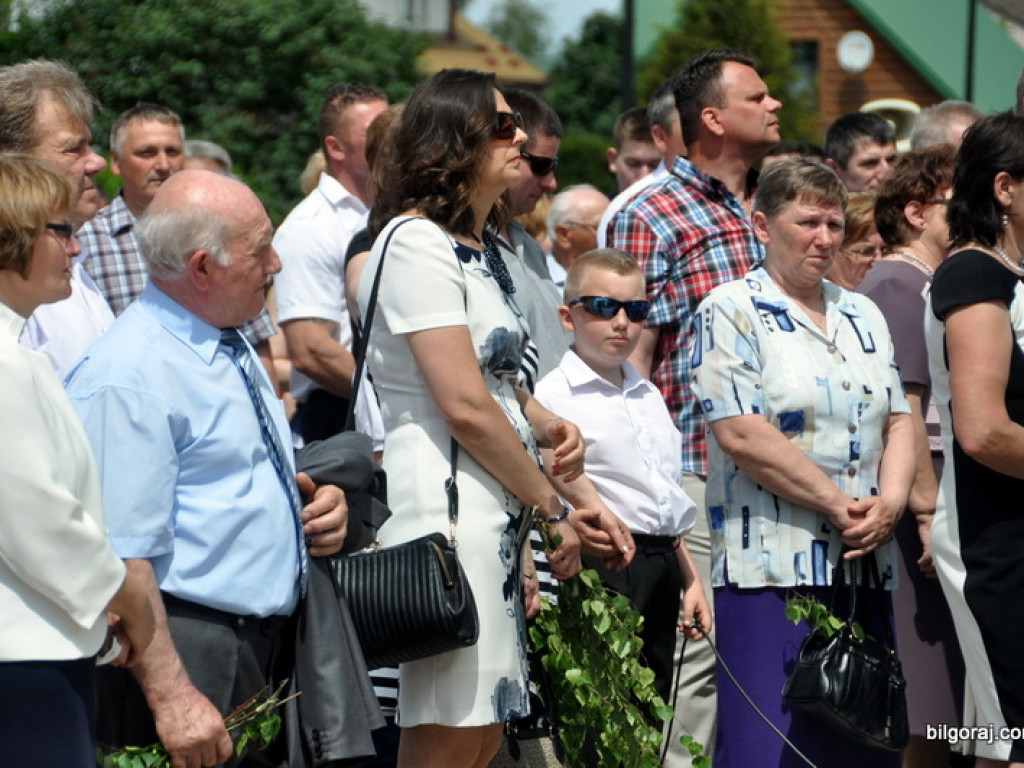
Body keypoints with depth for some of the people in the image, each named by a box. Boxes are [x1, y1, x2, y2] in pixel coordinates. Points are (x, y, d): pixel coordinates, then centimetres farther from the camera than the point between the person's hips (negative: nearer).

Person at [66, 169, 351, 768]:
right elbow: (121, 558, -23)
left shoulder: (233, 350, 15)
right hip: (193, 656, -9)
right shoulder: (129, 377, -17)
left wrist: (314, 500, 9)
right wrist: (172, 698, -27)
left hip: (273, 646, 9)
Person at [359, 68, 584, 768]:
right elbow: (464, 407, -17)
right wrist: (553, 507, -7)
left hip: (496, 514, 10)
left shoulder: (479, 246, 19)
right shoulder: (417, 240, -11)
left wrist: (548, 425, 11)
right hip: (445, 506, -10)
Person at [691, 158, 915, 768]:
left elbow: (899, 421, 14)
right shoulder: (732, 312, -3)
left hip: (865, 567, 7)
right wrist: (839, 504, -14)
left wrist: (889, 504, -6)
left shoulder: (863, 316, 18)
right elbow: (741, 435, -13)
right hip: (771, 567, -6)